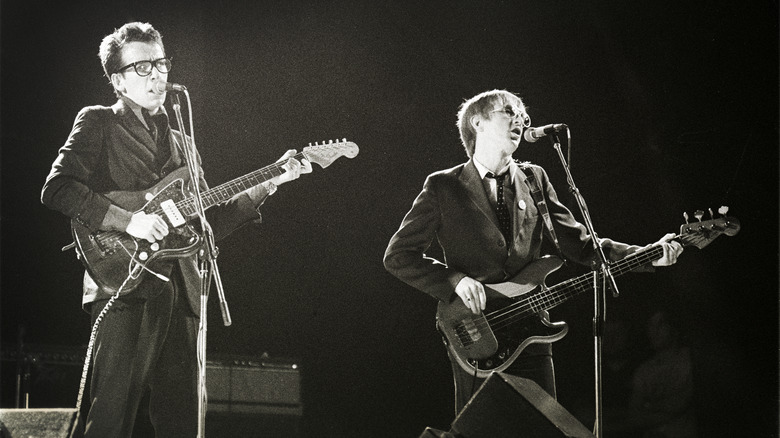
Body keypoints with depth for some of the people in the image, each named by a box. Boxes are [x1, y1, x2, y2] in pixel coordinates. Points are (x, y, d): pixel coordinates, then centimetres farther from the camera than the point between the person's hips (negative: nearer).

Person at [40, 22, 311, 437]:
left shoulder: (178, 142, 25)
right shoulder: (98, 123, 6)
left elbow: (211, 219, 21)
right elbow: (56, 188, -8)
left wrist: (269, 183, 11)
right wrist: (127, 219, -16)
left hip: (180, 291, 7)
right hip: (124, 284, -7)